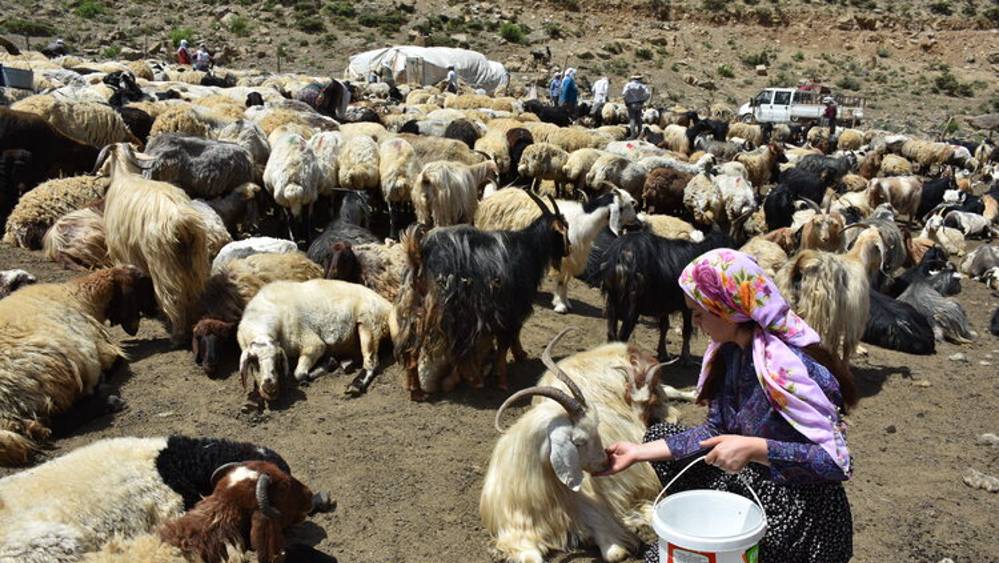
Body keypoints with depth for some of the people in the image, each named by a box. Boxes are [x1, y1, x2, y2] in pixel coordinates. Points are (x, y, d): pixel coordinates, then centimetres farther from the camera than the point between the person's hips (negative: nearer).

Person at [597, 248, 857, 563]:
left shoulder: (787, 366, -27)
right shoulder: (732, 351, -2)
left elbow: (836, 460, -28)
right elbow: (717, 431, 3)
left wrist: (753, 449, -34)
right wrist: (639, 453, -1)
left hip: (800, 513, -8)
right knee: (659, 434, 8)